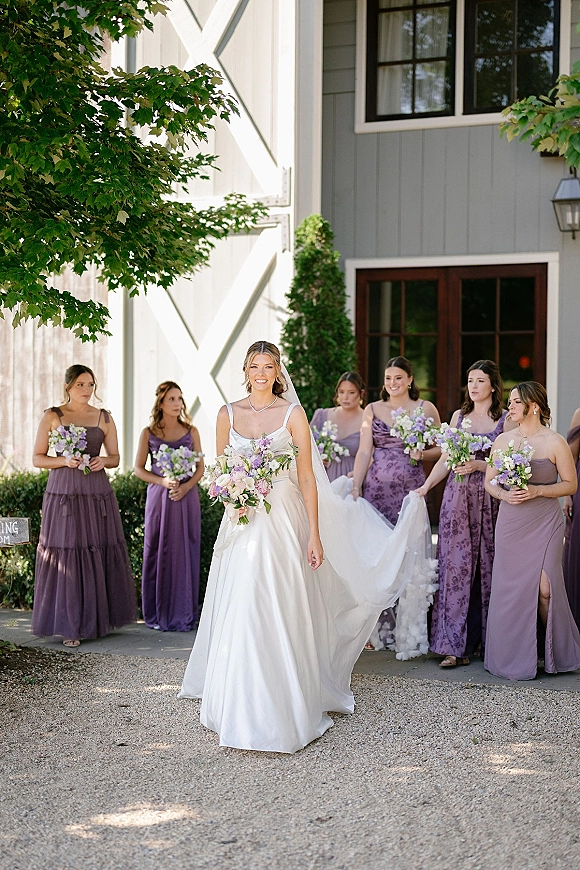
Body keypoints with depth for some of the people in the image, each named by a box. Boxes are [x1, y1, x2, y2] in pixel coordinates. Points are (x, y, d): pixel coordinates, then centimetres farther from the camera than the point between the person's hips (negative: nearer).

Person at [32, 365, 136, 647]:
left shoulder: (104, 418, 11)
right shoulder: (52, 416, 4)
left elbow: (115, 457, 15)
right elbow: (37, 458, 4)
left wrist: (103, 461, -7)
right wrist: (64, 461, -13)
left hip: (97, 494, 3)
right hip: (64, 493, -2)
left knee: (100, 556, 1)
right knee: (66, 556, -5)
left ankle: (98, 619, 14)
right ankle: (68, 626, 2)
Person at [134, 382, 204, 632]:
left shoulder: (191, 431, 7)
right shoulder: (149, 433, 4)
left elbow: (200, 467, 6)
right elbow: (139, 468, 3)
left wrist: (186, 486, -11)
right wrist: (163, 482, -12)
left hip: (186, 497, 1)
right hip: (158, 498, -1)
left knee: (185, 553, 0)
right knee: (158, 552, 0)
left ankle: (184, 614, 8)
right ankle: (158, 614, 9)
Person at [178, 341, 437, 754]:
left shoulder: (293, 414, 0)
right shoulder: (228, 414, 7)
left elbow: (307, 478, -2)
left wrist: (315, 535, -7)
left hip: (282, 522, -2)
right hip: (242, 523, 2)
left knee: (279, 615, -3)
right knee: (239, 619, 1)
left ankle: (282, 712, 8)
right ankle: (242, 709, 15)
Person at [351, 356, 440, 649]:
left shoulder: (426, 408, 8)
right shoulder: (372, 410, 11)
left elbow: (440, 449, 10)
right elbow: (364, 452, 6)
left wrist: (422, 454, -10)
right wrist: (355, 487, -3)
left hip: (410, 488, -1)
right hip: (376, 487, 1)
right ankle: (379, 628, 4)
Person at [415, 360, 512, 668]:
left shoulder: (506, 420, 2)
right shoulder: (459, 415, 12)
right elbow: (445, 459, 12)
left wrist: (479, 465, -15)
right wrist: (425, 486, 2)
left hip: (489, 500, -2)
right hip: (457, 498, 2)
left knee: (485, 569, 1)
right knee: (456, 566, -3)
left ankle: (480, 640, 12)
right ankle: (456, 645, -1)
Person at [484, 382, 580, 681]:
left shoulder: (555, 442, -3)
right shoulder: (503, 440, 8)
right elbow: (489, 481, 13)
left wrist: (537, 491, -14)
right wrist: (504, 494, -8)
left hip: (544, 524, -3)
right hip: (510, 524, 3)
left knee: (544, 589, -7)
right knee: (510, 586, 1)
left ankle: (553, 654, 15)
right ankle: (514, 657, 15)